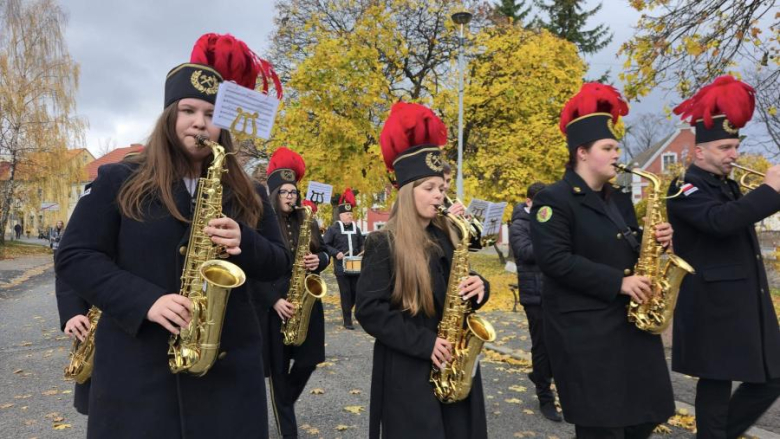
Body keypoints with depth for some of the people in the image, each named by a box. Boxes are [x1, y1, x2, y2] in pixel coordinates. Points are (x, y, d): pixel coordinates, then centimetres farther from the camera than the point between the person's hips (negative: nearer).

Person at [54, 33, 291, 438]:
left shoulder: (247, 194, 9)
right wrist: (145, 300, -16)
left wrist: (244, 244, -14)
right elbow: (74, 257, -2)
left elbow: (279, 264, 9)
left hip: (228, 364, 2)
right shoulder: (118, 181, 2)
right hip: (135, 366, -1)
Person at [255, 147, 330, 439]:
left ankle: (285, 404, 36)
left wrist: (319, 260, -8)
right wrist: (275, 300, -17)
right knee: (279, 369, 4)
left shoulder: (308, 223, 8)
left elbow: (324, 252, 16)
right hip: (274, 306, -4)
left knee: (308, 361, 6)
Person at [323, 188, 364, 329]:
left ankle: (346, 311, 30)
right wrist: (336, 253, -16)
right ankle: (347, 320, 8)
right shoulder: (333, 229, -3)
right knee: (346, 294, -2)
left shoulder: (356, 228, 11)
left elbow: (361, 244, 21)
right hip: (341, 267, -4)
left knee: (357, 292, 5)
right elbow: (325, 245, -4)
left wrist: (362, 252, 2)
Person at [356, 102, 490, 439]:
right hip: (407, 371, -5)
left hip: (454, 365, 6)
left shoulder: (448, 237, 8)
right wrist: (423, 343, -19)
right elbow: (369, 310, -14)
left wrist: (478, 288, -8)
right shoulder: (384, 242, -10)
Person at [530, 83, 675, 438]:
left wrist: (655, 240, -1)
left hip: (632, 322, 8)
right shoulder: (554, 200, -11)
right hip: (584, 330, -8)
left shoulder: (618, 199, 15)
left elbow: (629, 249, 21)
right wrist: (618, 283, -21)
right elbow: (555, 261, -21)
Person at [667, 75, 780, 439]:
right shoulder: (685, 189, -12)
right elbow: (721, 221, -30)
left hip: (748, 302, 9)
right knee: (717, 384, 2)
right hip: (713, 306, -9)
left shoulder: (728, 186, 16)